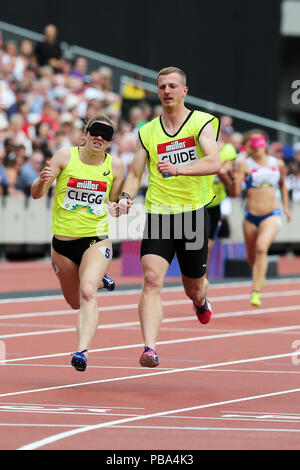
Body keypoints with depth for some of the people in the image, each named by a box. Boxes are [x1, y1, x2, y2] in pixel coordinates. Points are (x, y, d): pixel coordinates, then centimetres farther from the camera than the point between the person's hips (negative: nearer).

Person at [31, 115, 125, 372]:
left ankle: (82, 351, -34)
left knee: (87, 293, -26)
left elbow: (116, 203, 10)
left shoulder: (115, 165, 0)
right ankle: (99, 280, 51)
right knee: (76, 302, 17)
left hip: (96, 239, -2)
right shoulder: (65, 156, -4)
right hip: (63, 242, 2)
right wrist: (42, 181, -28)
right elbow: (37, 194, -5)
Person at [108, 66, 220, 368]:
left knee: (194, 290, 12)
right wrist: (126, 198, -9)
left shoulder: (202, 122, -2)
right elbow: (135, 173, 12)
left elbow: (214, 163, -17)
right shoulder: (147, 133, 9)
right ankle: (150, 349, -27)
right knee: (152, 280, -19)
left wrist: (178, 169, -32)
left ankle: (201, 300, 51)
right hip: (158, 214, 1)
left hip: (194, 211, -1)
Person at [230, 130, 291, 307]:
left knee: (261, 247, -26)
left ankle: (256, 292, -26)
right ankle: (260, 276, 48)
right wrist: (236, 181, -32)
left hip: (272, 215, -1)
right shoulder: (245, 164, -5)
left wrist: (286, 206, 21)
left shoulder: (278, 164, 4)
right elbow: (234, 193, -13)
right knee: (252, 257, 11)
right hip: (251, 216, 1)